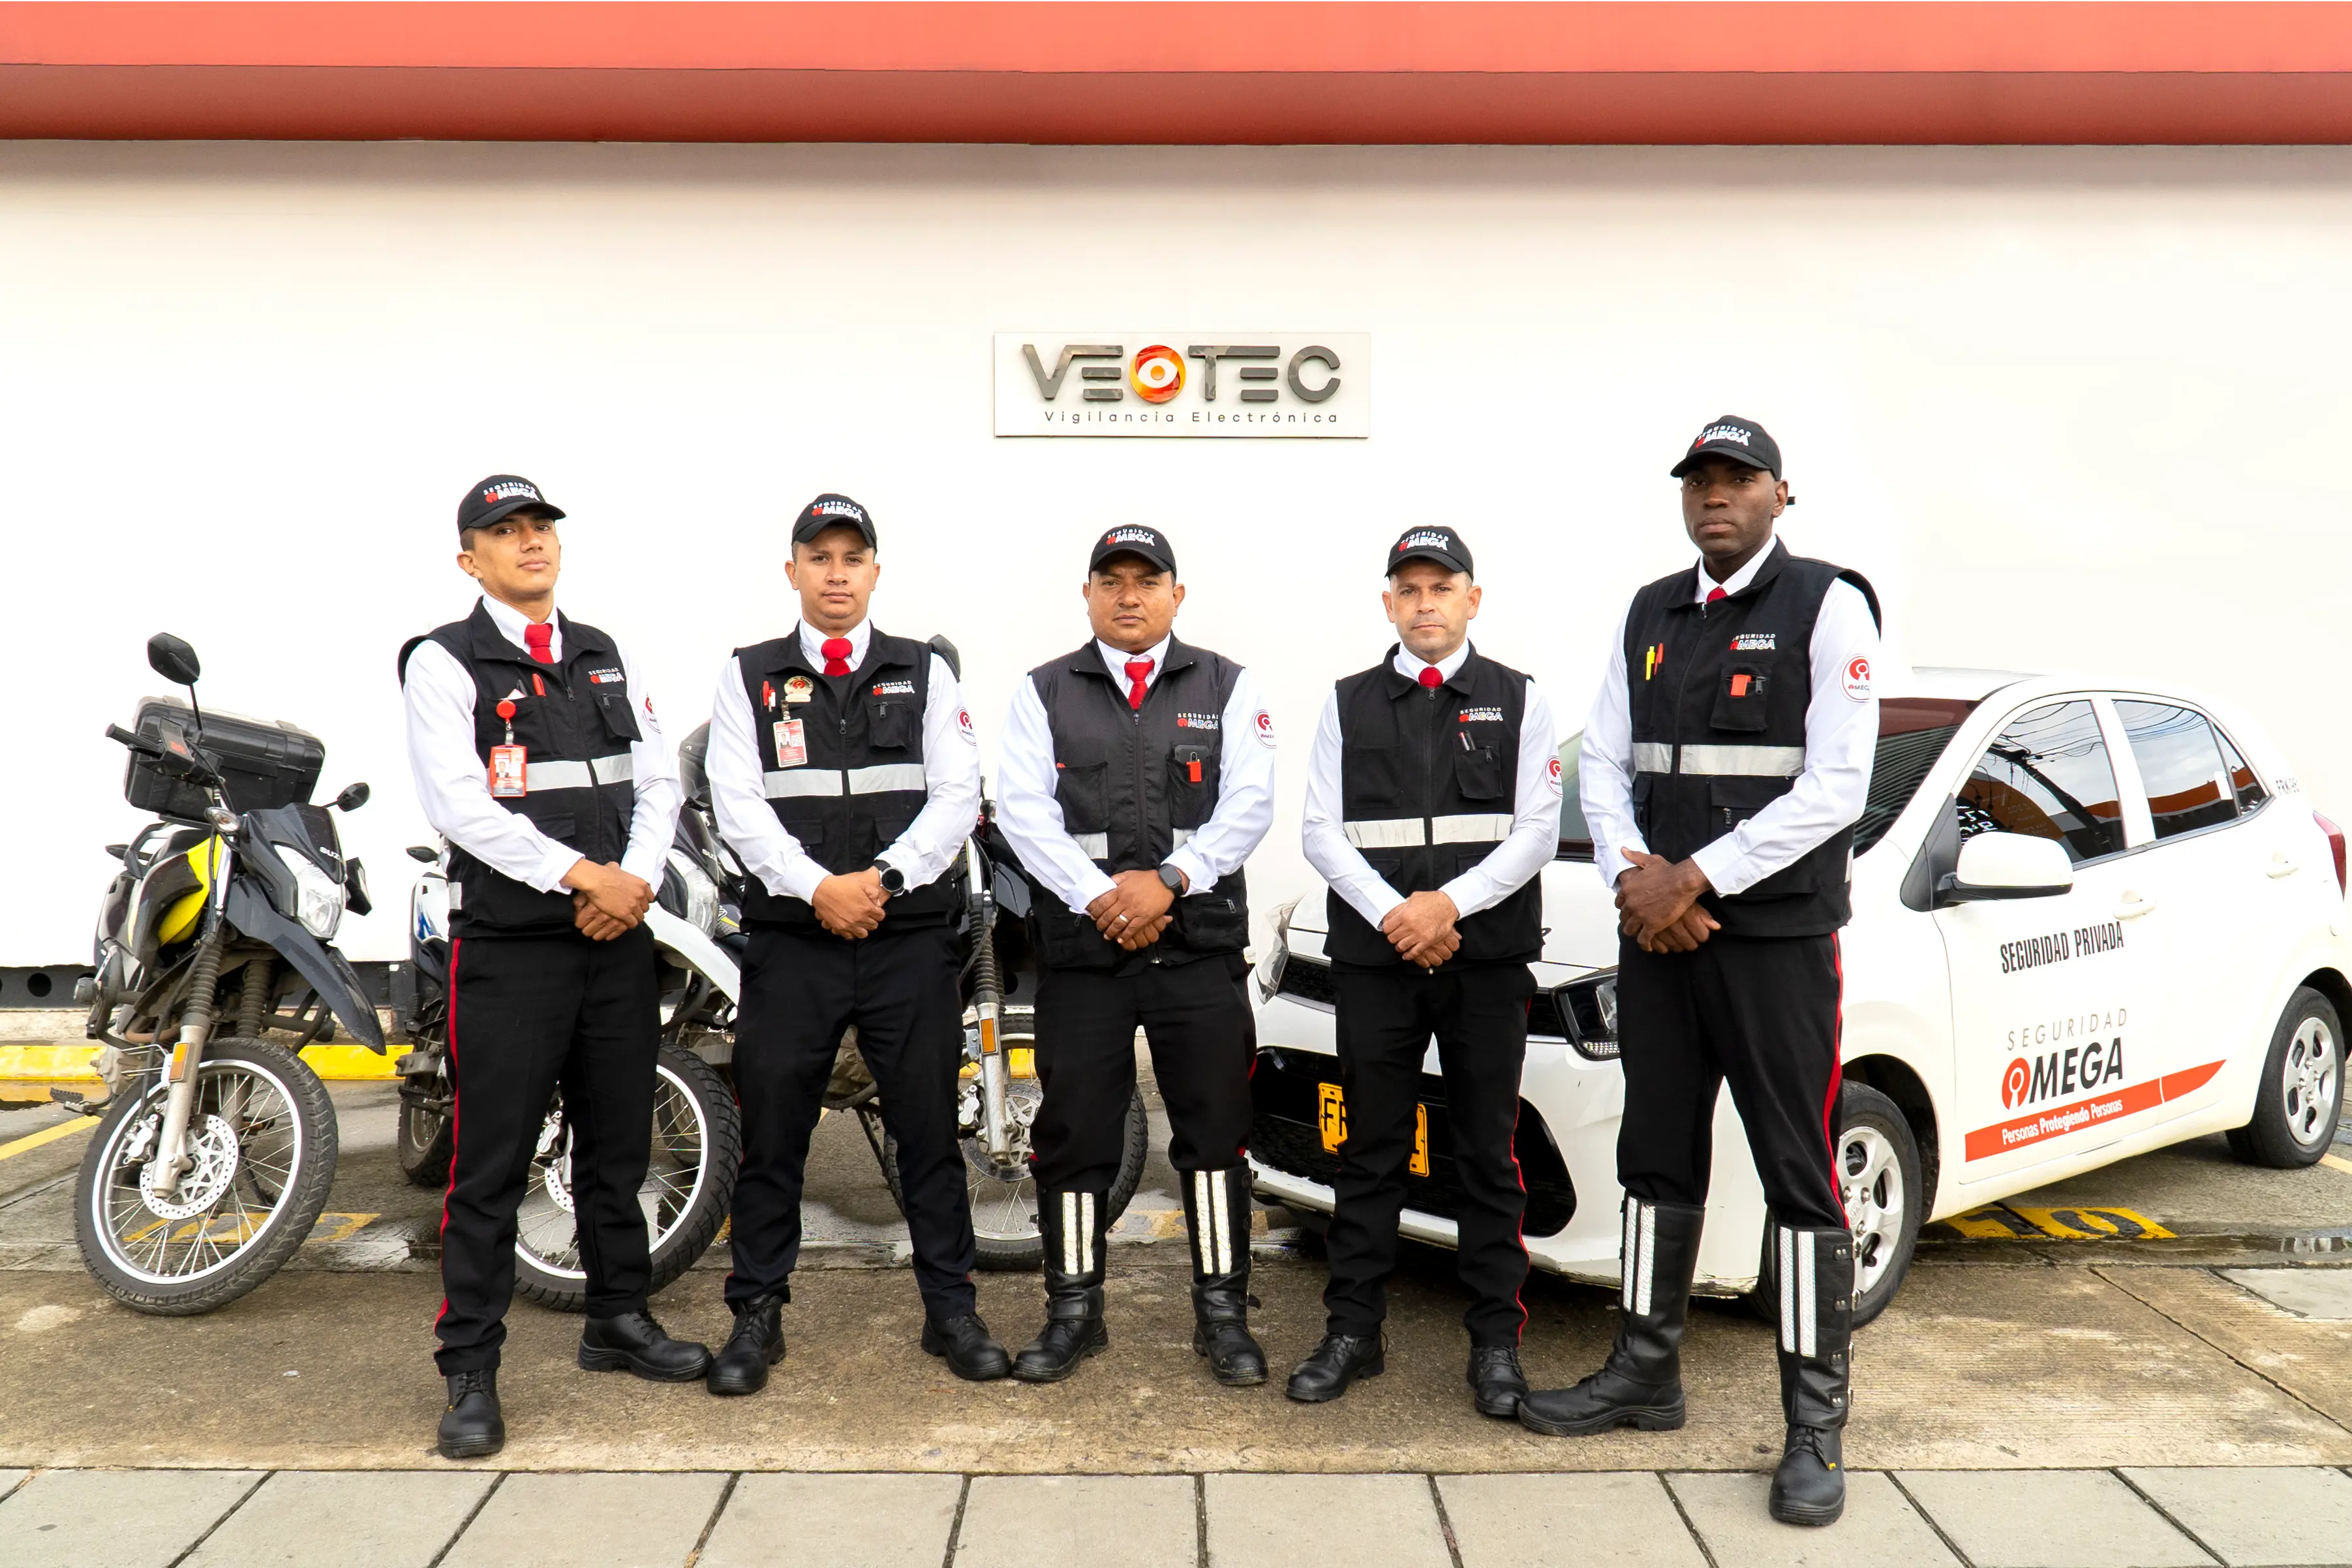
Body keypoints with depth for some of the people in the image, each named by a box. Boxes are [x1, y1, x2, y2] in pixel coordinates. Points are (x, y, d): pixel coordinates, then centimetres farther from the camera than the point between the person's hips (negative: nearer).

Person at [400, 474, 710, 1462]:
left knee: (617, 1147, 14)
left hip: (619, 936, 5)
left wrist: (637, 879, -8)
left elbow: (657, 783, 10)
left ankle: (618, 1322, 29)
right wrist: (583, 873, -18)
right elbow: (460, 805, -14)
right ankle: (470, 1372, 9)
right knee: (490, 1167, -1)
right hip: (507, 944, -5)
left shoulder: (608, 659, 15)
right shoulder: (443, 662, -3)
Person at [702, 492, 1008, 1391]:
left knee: (931, 1130, 6)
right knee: (771, 1133, 5)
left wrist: (883, 875, -14)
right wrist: (816, 887, -16)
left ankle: (952, 1311, 18)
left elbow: (956, 797, 1)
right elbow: (739, 806, -2)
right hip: (790, 938, 0)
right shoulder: (749, 678, 8)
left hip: (911, 934, 0)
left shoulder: (926, 674, 10)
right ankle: (757, 1316, 18)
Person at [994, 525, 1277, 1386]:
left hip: (1200, 944, 0)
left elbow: (1249, 804, -1)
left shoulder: (1227, 688, 9)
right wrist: (1099, 896, -14)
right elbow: (1023, 809, -2)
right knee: (1073, 1133, 5)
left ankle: (1222, 1311, 16)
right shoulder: (1044, 693, 9)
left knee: (1215, 1129, 3)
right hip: (1080, 946, 0)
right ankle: (1074, 1310, 19)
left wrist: (1170, 880, -14)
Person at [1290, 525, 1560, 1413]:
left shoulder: (1518, 701, 9)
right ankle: (1352, 1334, 16)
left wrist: (1451, 903, -13)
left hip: (1490, 957, -1)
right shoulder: (1349, 704, 11)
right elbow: (1322, 832, 3)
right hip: (1373, 961, 1)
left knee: (1488, 1155, 4)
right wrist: (1391, 914, -11)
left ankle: (1496, 1341, 13)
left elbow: (1538, 829, 0)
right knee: (1370, 1154, 6)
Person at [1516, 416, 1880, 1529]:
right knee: (1658, 1161, 13)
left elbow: (1836, 785, -13)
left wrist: (1696, 879, -15)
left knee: (1799, 1176, 0)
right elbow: (1602, 762, 11)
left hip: (1777, 936, -5)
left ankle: (1815, 1426, 9)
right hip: (1656, 932, 6)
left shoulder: (1826, 605, -5)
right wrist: (1635, 874, -7)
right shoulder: (1650, 615, 13)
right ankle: (1645, 1374, 26)